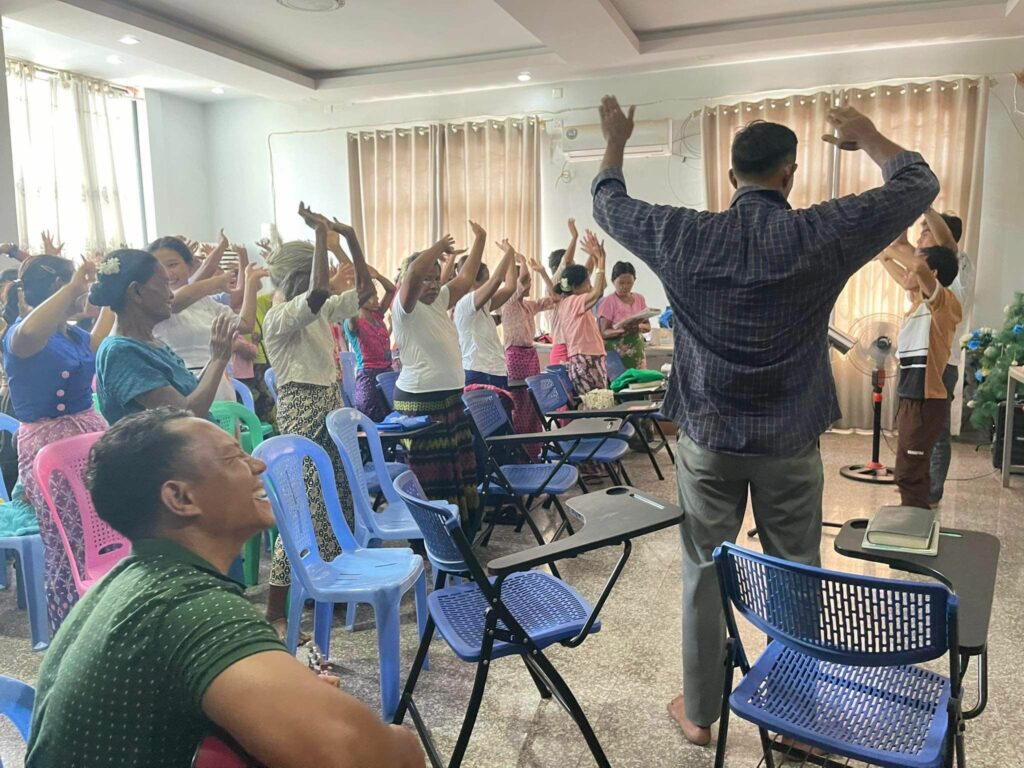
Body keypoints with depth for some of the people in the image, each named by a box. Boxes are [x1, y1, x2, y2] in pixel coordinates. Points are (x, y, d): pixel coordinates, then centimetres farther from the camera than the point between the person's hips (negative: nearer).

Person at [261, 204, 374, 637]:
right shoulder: (279, 317, -14)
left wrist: (350, 237, 6)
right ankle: (275, 612, -1)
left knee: (340, 501, 13)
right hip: (301, 413, -9)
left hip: (331, 406, 9)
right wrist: (321, 231, -24)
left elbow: (365, 290, 14)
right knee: (304, 511, -10)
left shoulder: (322, 311, 11)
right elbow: (318, 292, -33)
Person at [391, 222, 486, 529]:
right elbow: (413, 273, -28)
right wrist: (440, 246, -16)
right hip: (419, 402, -9)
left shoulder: (439, 302, 13)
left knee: (459, 470, 15)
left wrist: (480, 240, 18)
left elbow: (466, 278, 18)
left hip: (451, 398, 9)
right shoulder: (405, 307, -11)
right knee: (429, 477, -2)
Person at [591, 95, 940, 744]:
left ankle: (700, 712, 27)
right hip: (790, 443, -1)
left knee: (705, 575, 13)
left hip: (708, 439, 1)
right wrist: (867, 137, 22)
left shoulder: (687, 237, -8)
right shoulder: (823, 235, -11)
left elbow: (609, 204, 10)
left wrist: (615, 141, 27)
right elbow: (918, 185, 5)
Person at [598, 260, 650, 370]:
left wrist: (639, 327, -13)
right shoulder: (608, 302, -7)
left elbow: (648, 326, 10)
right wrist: (622, 330, -28)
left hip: (637, 354, 5)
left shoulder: (640, 299, 7)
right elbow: (604, 332, -10)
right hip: (616, 354, -5)